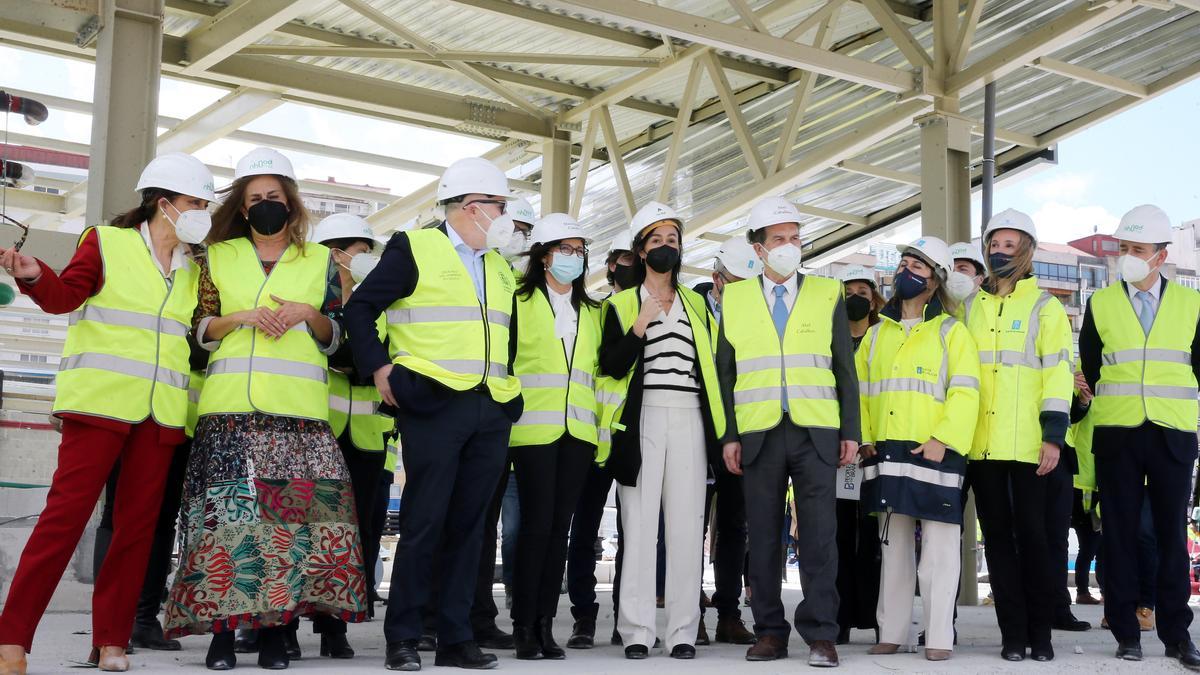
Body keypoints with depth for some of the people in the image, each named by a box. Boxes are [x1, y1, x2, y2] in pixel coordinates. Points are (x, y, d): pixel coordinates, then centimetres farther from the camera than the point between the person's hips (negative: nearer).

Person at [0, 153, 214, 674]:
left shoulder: (193, 268, 17)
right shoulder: (107, 242, 4)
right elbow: (65, 296, -7)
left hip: (161, 413, 5)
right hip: (100, 401, -5)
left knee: (138, 522, 3)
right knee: (65, 512, -10)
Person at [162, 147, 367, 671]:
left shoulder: (319, 261, 15)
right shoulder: (219, 257, 15)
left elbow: (336, 338, 15)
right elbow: (199, 329, 12)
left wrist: (308, 314, -4)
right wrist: (244, 317, -6)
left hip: (298, 410, 0)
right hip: (231, 407, 0)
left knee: (291, 511, -10)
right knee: (227, 509, -9)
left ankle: (274, 627, -4)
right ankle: (221, 627, -5)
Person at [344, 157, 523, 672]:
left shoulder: (500, 267, 19)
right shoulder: (415, 248, -1)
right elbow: (360, 307, -2)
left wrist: (507, 384, 16)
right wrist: (380, 367, -10)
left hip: (492, 412, 6)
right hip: (432, 403, -6)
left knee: (468, 526, 6)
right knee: (424, 523, -6)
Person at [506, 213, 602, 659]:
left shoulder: (592, 311, 18)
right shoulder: (519, 303, 3)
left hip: (578, 430, 4)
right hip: (534, 429, -4)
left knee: (560, 525, 3)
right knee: (536, 523, -8)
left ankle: (546, 623, 8)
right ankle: (524, 626, -1)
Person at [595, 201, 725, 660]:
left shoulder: (696, 305, 20)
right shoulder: (623, 305, 9)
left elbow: (710, 365, 19)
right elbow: (611, 366, -3)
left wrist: (719, 429, 11)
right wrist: (640, 327, -16)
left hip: (689, 419, 3)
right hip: (642, 419, -3)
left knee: (687, 525, -2)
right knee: (639, 523, -6)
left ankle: (683, 631, 1)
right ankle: (636, 631, -3)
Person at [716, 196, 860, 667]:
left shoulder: (827, 294, 9)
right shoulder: (735, 299, 10)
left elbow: (845, 368, 9)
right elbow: (725, 373, 9)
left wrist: (850, 431, 2)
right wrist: (728, 435, 2)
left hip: (816, 433, -1)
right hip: (758, 434, 1)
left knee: (818, 535, -4)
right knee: (763, 536, 4)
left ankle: (820, 634, 0)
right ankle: (770, 632, 12)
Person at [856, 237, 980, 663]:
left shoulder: (951, 332, 2)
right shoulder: (877, 334, 17)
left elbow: (965, 393, -6)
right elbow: (861, 391, 16)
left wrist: (943, 440, -16)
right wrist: (864, 438, 5)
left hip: (934, 452, -5)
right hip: (887, 453, 5)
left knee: (938, 549, -3)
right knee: (893, 547, 10)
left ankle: (938, 638, 2)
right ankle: (891, 633, 16)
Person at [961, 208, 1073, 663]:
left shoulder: (1044, 307, 4)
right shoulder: (970, 308, 15)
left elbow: (1057, 372, -3)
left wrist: (1053, 435, -12)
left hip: (1027, 444, -3)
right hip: (980, 443, 4)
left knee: (1031, 534, 0)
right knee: (997, 536, 4)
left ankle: (1040, 634, 8)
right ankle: (1013, 633, 9)